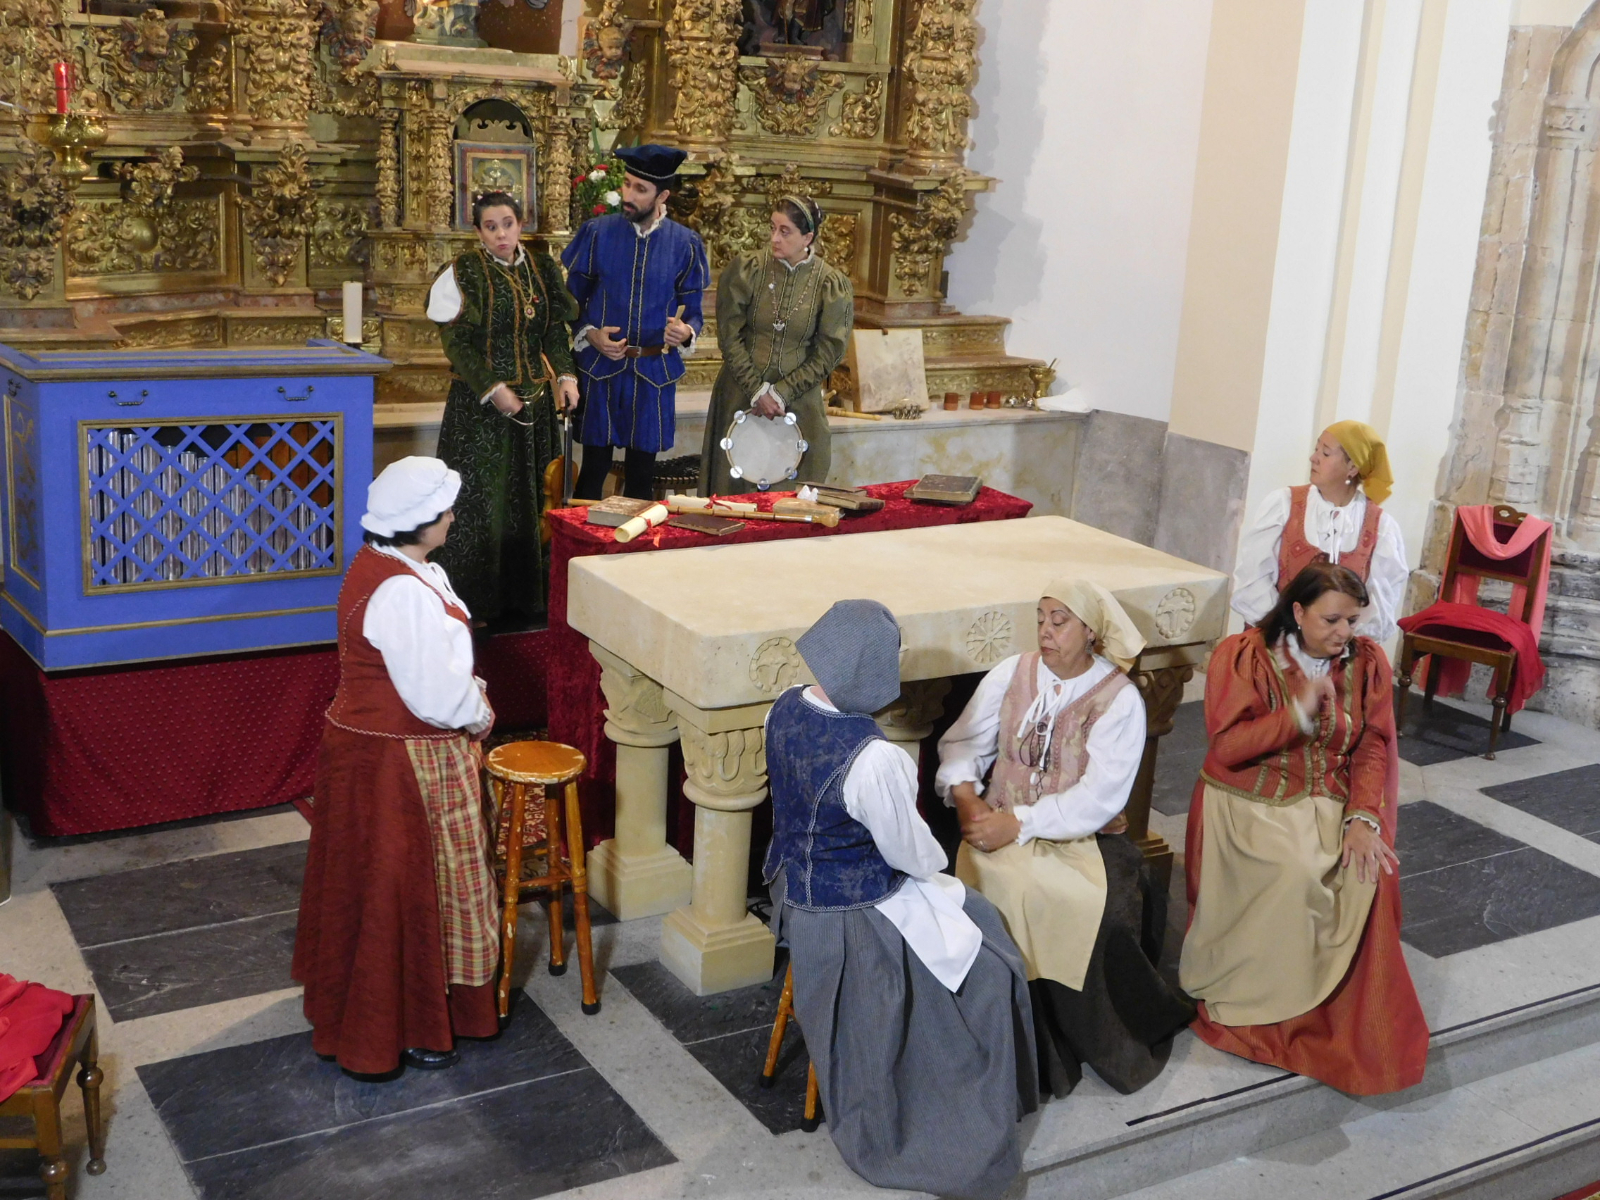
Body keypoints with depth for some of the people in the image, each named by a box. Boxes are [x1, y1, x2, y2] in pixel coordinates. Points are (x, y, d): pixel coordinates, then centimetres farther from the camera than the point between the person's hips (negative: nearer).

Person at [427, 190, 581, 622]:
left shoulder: (540, 267, 8)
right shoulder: (464, 272, -6)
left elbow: (556, 328, 10)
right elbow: (455, 340, -10)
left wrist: (565, 375, -6)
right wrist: (492, 389, -18)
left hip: (534, 400, 5)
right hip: (479, 404, -5)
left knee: (527, 494, 9)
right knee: (481, 496, -2)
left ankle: (523, 593, 19)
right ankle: (475, 601, 8)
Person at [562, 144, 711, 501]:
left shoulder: (685, 243, 0)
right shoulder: (597, 233, -1)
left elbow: (692, 310, 5)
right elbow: (573, 300, 5)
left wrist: (685, 332, -18)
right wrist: (591, 335, -13)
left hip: (655, 373, 1)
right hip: (601, 366, 0)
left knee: (641, 475, 9)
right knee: (594, 468, 5)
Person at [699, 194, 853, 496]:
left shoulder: (833, 286, -4)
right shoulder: (744, 270, -4)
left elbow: (827, 355, -4)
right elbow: (729, 336, -4)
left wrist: (780, 393, -11)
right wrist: (756, 391, -10)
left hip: (799, 404, 0)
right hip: (740, 397, 0)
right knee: (733, 488, 5)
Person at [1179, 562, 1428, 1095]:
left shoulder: (1366, 662, 4)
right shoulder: (1242, 655, -7)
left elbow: (1373, 749, -1)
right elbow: (1226, 748, -13)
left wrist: (1363, 818, -17)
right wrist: (1298, 714, -24)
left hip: (1332, 801, 4)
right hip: (1251, 801, -4)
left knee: (1368, 872, -25)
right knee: (1295, 873, -32)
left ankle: (1349, 1016, -6)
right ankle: (1257, 1002, -12)